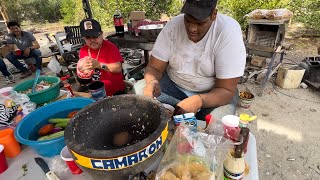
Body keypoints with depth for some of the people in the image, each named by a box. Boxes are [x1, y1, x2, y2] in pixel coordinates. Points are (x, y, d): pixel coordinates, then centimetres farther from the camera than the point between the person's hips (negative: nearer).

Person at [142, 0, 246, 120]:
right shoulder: (173, 25, -13)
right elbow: (154, 67, -9)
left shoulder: (229, 31, -22)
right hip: (173, 85, 3)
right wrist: (152, 82, -32)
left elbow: (226, 90, -21)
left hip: (211, 93, -2)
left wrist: (199, 101, -40)